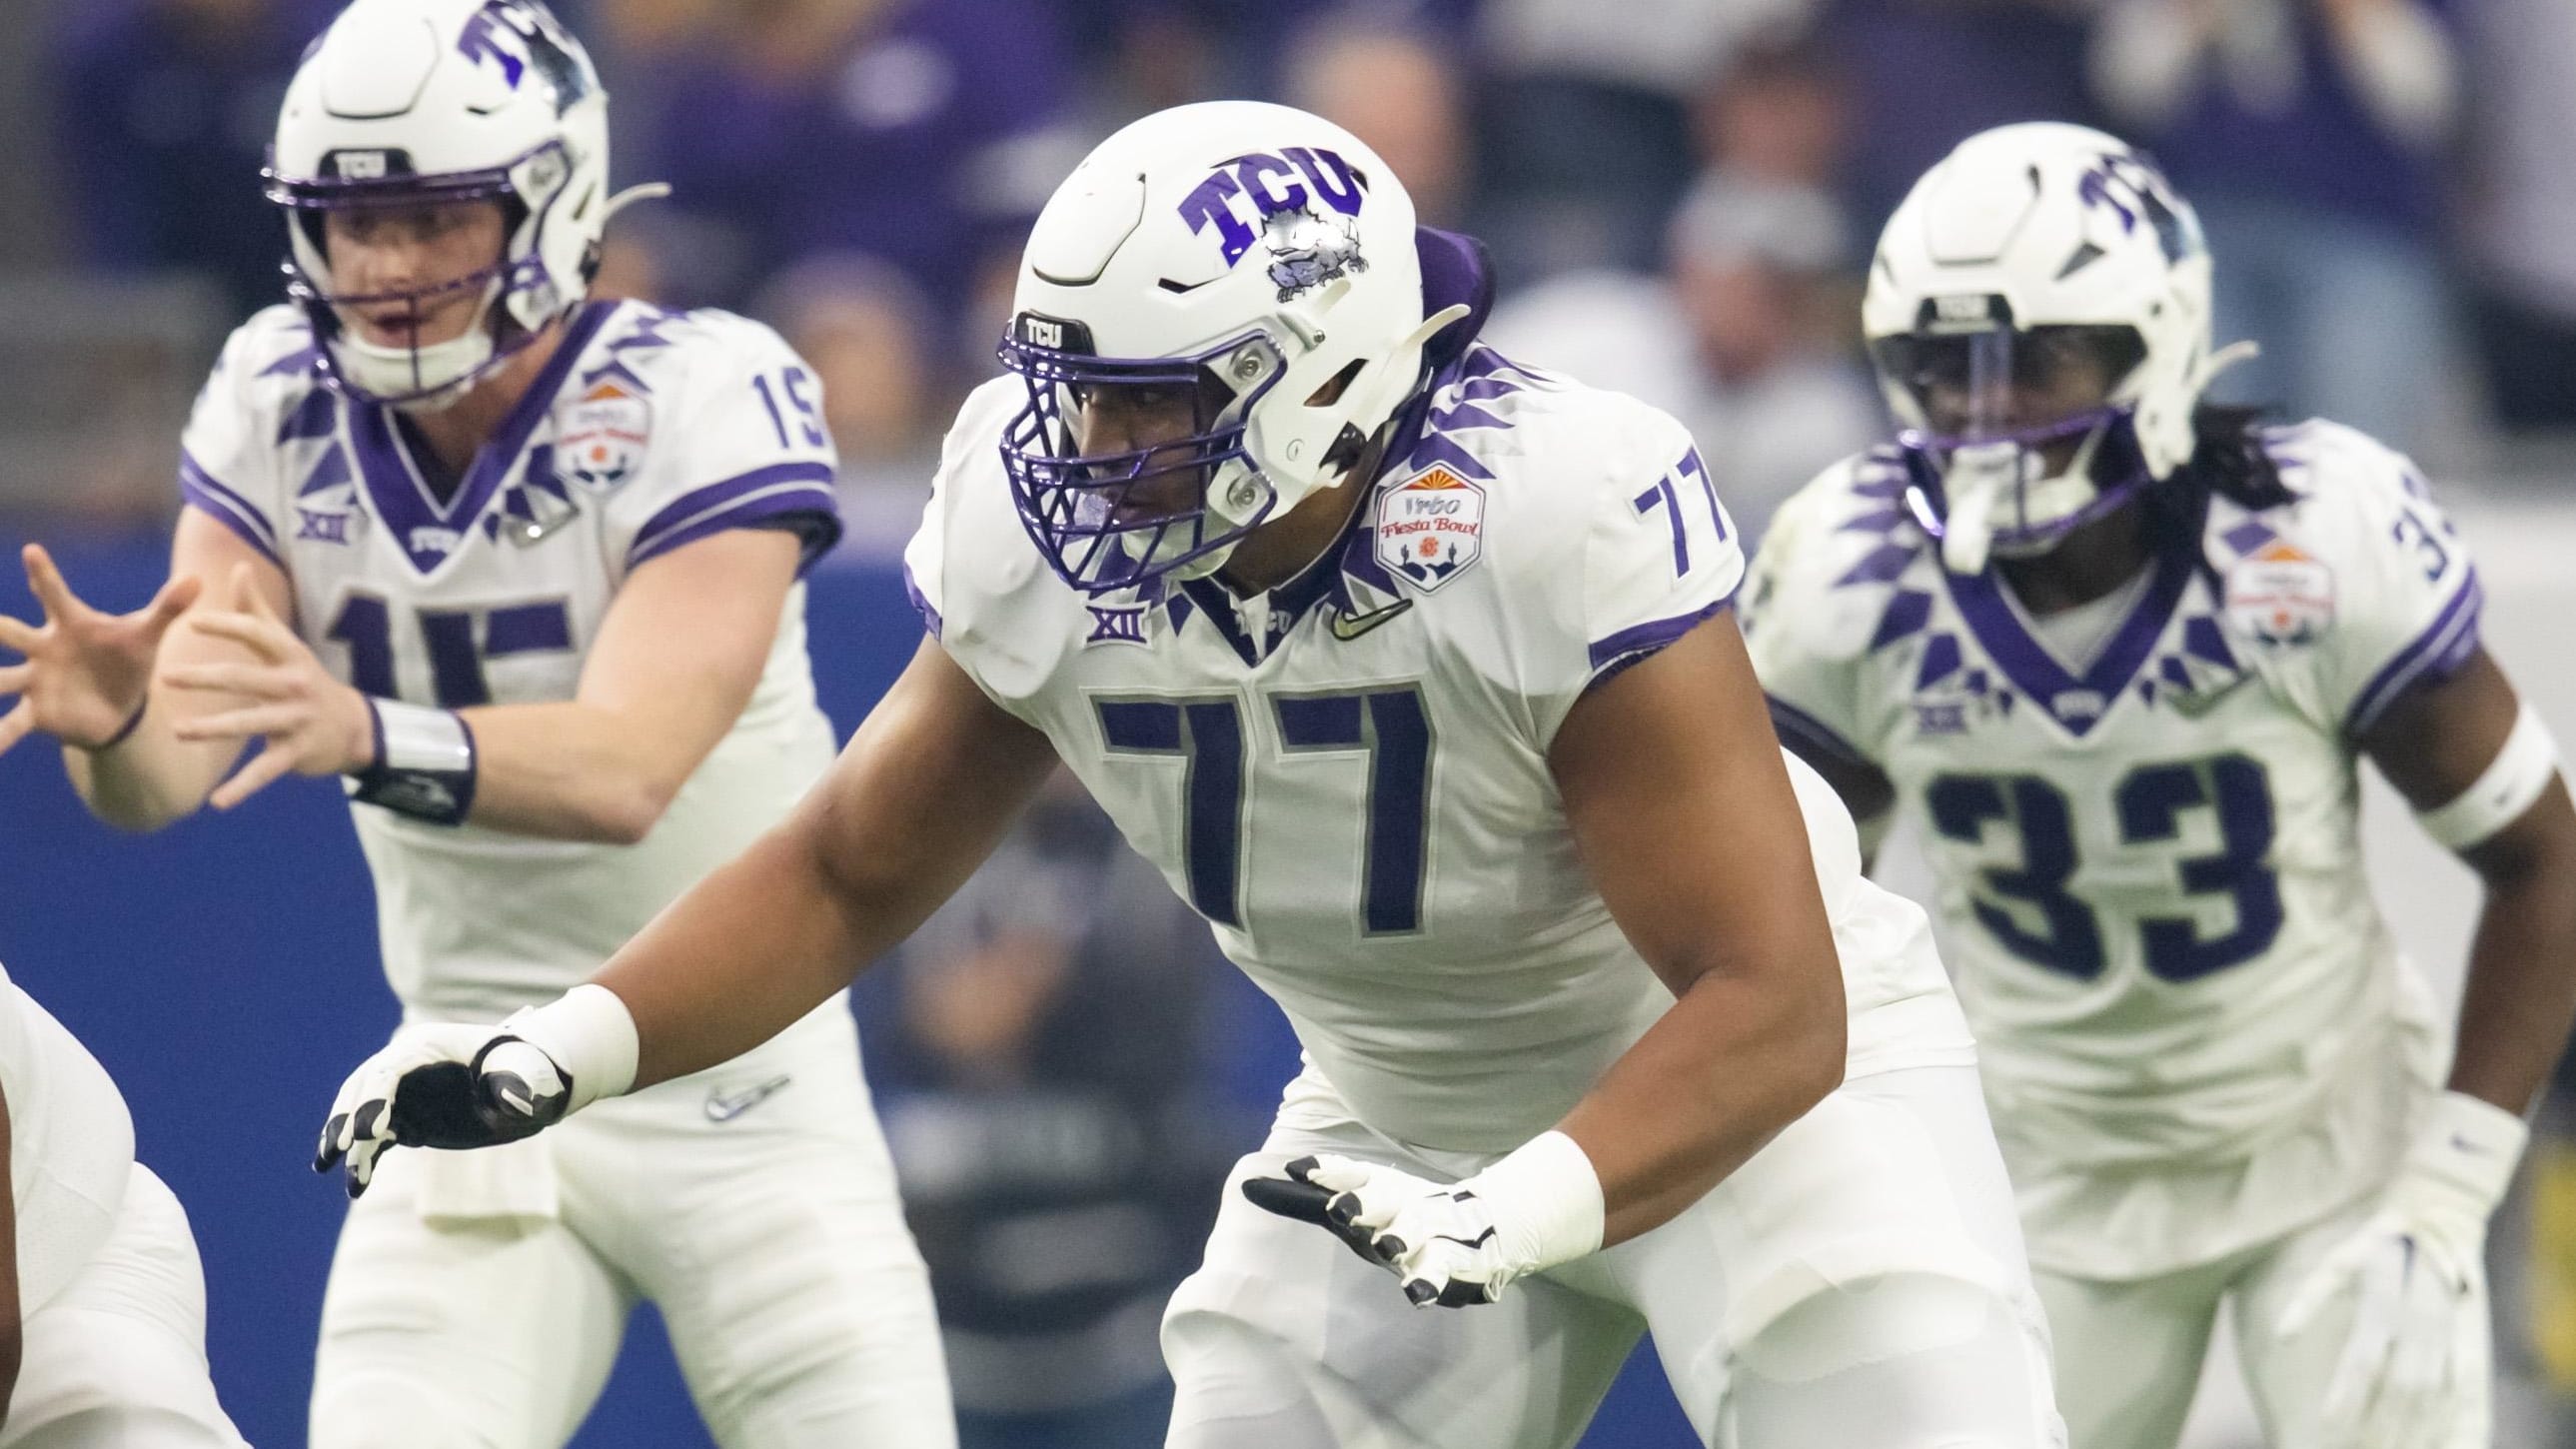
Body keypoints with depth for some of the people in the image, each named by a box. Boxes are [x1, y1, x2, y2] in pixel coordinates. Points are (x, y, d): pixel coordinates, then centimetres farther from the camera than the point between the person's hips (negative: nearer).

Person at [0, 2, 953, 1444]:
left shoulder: (704, 399, -17)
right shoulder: (282, 405, -4)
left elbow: (629, 769, -32)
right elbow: (169, 774, -15)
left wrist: (363, 735, -50)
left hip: (743, 1080, -3)